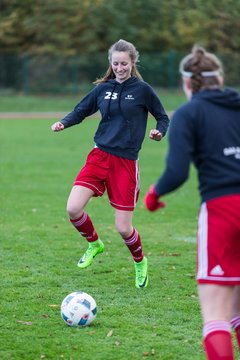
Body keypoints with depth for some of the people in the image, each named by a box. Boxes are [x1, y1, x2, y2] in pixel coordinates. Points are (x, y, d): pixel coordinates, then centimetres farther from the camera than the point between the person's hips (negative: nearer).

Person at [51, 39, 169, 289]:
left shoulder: (142, 89, -2)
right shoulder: (103, 88, 7)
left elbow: (162, 117, 7)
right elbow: (82, 110, 18)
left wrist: (159, 132, -14)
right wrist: (64, 123, -1)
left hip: (126, 162, -3)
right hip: (99, 156, 3)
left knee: (123, 228, -3)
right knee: (73, 209, -15)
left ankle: (140, 262, 28)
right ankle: (94, 244, 15)